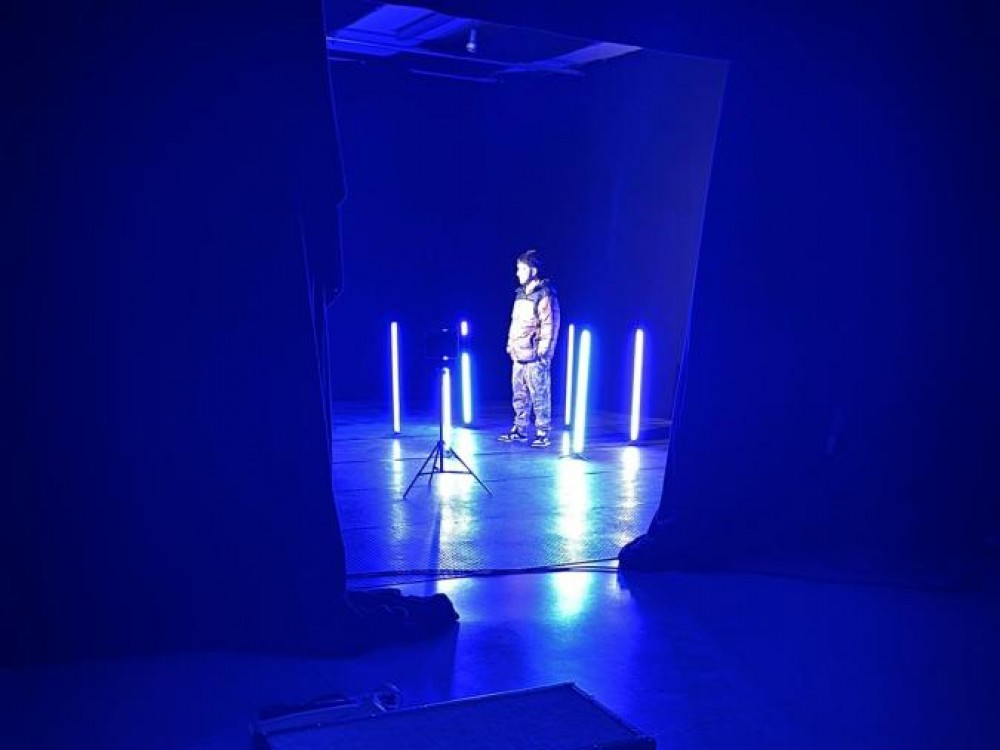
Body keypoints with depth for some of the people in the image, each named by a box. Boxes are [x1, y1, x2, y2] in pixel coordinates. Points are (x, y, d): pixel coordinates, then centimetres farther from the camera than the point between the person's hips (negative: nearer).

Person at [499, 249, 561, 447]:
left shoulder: (544, 295, -8)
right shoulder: (520, 293, 17)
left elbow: (550, 325, -12)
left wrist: (542, 352, -15)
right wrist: (510, 346, 18)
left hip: (535, 357, -8)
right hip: (518, 356, 8)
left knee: (539, 397, -4)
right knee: (520, 396, 13)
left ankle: (543, 433, 2)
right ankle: (520, 430, 22)